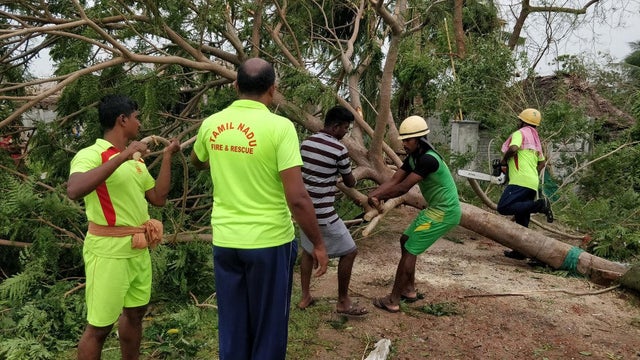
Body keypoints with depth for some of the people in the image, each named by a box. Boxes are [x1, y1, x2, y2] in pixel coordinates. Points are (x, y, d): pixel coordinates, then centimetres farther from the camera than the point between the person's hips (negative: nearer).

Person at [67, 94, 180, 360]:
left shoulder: (135, 159, 9)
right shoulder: (91, 154, -13)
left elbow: (158, 198, 11)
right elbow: (74, 191, -33)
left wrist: (167, 156, 8)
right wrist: (121, 157, -32)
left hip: (139, 250, 8)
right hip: (109, 252, -8)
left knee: (135, 313, 20)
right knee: (99, 326, 3)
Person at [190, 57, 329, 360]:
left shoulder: (211, 125, 1)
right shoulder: (279, 126, -15)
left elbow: (197, 162, 23)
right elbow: (297, 198, -18)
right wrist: (318, 244, -6)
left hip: (225, 240, 5)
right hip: (269, 241, -4)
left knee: (232, 327, 17)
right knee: (268, 328, 13)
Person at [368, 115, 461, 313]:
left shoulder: (428, 159, -26)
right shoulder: (413, 157, 5)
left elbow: (403, 187, -26)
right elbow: (393, 180, -2)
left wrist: (378, 197, -14)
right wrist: (374, 194, -19)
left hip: (444, 212, -10)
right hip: (436, 208, 10)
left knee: (409, 250, -7)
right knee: (406, 241, 17)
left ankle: (393, 301, 0)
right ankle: (410, 291, 26)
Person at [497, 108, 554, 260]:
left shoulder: (520, 133, -1)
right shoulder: (536, 139, 24)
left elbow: (513, 148, -21)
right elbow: (542, 162, 29)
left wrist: (504, 160, -4)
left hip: (520, 182, -9)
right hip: (533, 184, 9)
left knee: (503, 207, -19)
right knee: (522, 219, 11)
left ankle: (540, 205, -22)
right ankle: (520, 250, 13)